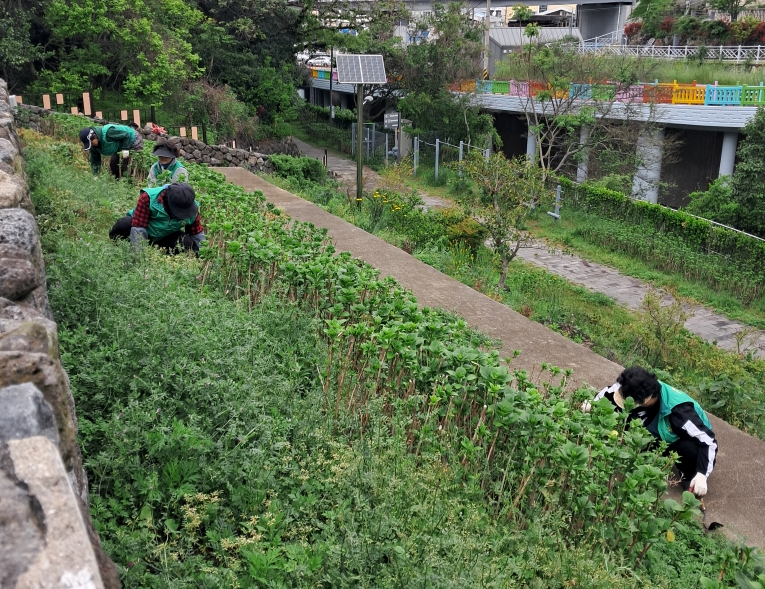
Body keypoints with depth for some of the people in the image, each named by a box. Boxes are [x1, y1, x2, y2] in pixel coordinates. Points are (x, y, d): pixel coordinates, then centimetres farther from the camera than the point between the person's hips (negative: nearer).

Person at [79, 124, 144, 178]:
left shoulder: (108, 132, -39)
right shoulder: (93, 146, -12)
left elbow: (126, 135, -29)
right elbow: (95, 161, -3)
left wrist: (125, 149, -33)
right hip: (120, 148, 9)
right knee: (113, 163, 7)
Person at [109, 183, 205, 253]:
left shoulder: (191, 208, -21)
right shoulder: (148, 198, -34)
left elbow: (197, 235, -7)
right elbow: (138, 230, -34)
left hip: (163, 238, 3)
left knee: (187, 243, -26)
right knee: (124, 224, -36)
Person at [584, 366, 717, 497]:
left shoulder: (678, 410, -39)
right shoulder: (639, 392, -23)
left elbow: (708, 440, -37)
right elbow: (609, 392, -6)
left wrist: (702, 474, -46)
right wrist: (593, 403, -25)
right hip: (663, 439, 5)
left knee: (689, 448, -41)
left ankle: (690, 477, -7)